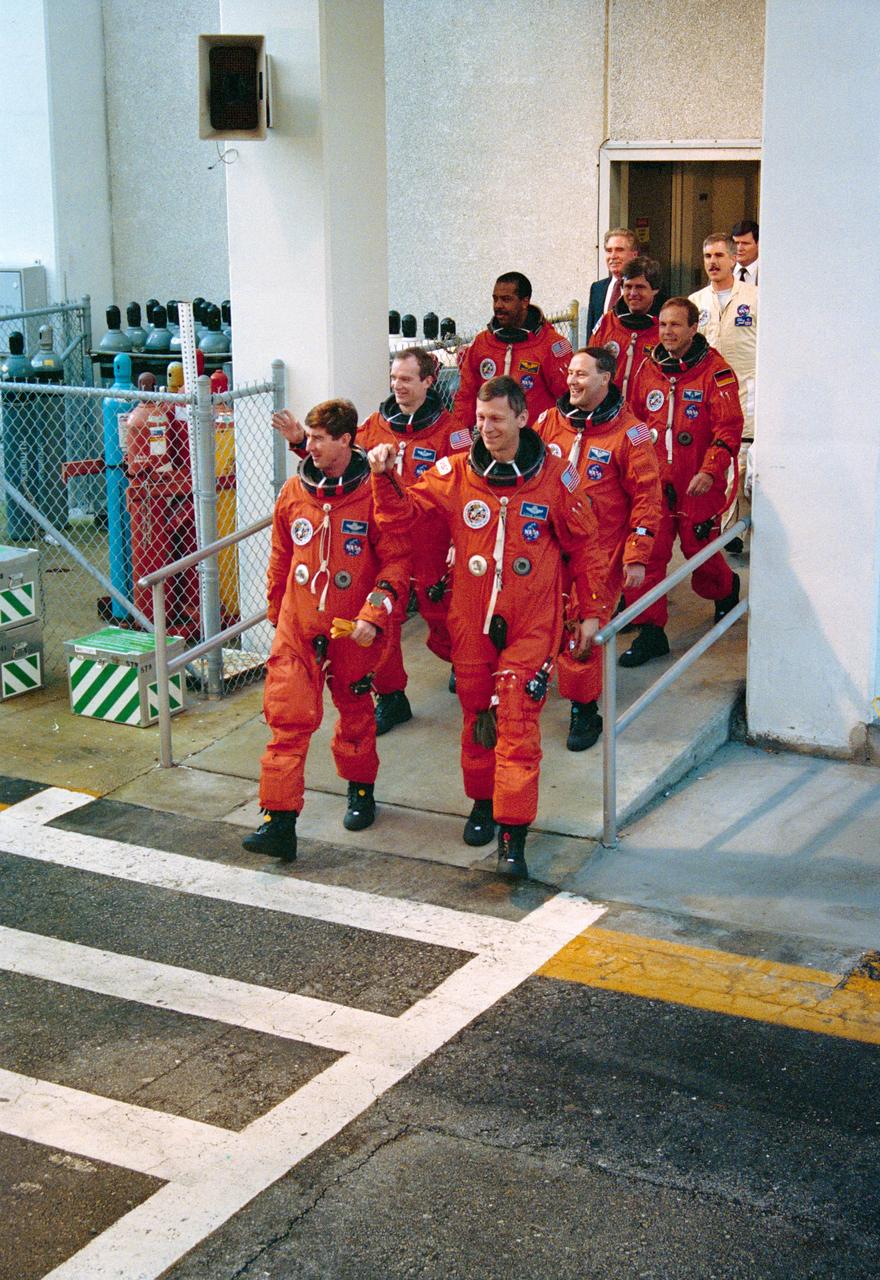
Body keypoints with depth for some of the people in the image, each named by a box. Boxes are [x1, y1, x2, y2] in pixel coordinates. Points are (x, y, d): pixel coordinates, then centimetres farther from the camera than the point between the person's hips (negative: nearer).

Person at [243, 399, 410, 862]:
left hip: (352, 630, -2)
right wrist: (276, 610, 22)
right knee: (288, 719, -5)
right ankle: (279, 821, -5)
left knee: (355, 713, 17)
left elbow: (397, 561, -9)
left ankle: (360, 790, 40)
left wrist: (374, 615, -19)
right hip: (297, 625, 2)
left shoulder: (373, 493, -10)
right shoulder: (294, 492, 2)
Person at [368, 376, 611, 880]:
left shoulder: (555, 477, -3)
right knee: (478, 715, 13)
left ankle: (513, 833, -6)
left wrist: (592, 611, 5)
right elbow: (403, 512, 2)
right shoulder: (455, 474, 0)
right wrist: (384, 477, -17)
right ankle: (483, 802, 34)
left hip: (531, 622, -3)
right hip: (472, 619, 3)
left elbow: (584, 546, 5)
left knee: (518, 720, -9)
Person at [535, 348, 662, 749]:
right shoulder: (549, 422, 5)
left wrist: (637, 557, -10)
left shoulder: (628, 432, -5)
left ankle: (584, 708, 10)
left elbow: (646, 497, -6)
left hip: (600, 551, -4)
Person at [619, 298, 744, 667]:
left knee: (700, 549, 7)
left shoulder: (715, 371, -7)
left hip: (698, 484, -4)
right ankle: (650, 632, 5)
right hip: (653, 481, 4)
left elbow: (729, 428, -11)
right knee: (648, 552, -2)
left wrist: (710, 471, -21)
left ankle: (726, 589, 41)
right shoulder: (647, 368, 7)